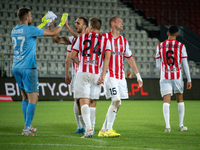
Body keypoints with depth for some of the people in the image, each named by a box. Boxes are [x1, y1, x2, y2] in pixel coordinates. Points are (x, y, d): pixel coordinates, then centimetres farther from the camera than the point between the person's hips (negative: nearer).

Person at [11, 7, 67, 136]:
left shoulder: (15, 30, 9)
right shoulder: (29, 30, -12)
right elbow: (53, 33, -5)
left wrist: (44, 24, 40)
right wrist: (62, 24, 13)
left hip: (16, 67, 8)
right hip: (28, 68, -8)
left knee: (25, 97, 17)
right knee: (33, 99, -5)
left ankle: (28, 126, 22)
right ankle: (27, 128, -10)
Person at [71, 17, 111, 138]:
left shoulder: (82, 37, 9)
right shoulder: (105, 40, 9)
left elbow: (73, 55, 10)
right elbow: (107, 57, -4)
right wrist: (103, 75, -7)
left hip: (83, 72, -2)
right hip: (97, 73, 2)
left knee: (84, 101, -7)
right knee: (93, 102, 13)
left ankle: (88, 128, -24)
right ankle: (90, 127, 21)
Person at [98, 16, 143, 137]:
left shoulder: (123, 40, 15)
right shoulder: (104, 38, -3)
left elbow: (130, 59, 21)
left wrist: (138, 75, 19)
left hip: (121, 76, 6)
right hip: (109, 75, -6)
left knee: (116, 103, 4)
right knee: (116, 101, -17)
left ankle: (104, 130, 13)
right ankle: (108, 130, -10)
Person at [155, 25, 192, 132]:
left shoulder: (160, 46, 5)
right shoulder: (181, 46, 0)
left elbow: (158, 65, 8)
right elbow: (185, 64, -1)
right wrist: (189, 80, 4)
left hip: (165, 77, 0)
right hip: (177, 76, 0)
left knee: (166, 101, -4)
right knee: (180, 100, 15)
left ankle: (167, 126, -18)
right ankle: (181, 125, 17)